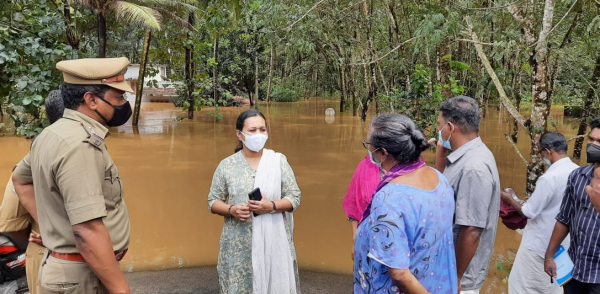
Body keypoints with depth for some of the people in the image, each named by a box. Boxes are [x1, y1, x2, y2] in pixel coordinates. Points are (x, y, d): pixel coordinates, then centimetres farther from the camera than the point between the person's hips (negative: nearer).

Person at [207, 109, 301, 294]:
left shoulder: (278, 161, 1)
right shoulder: (227, 165, 2)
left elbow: (295, 197, 1)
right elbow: (213, 201, 7)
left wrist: (271, 206, -16)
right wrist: (231, 210, -13)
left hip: (273, 241, 0)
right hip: (239, 244, 0)